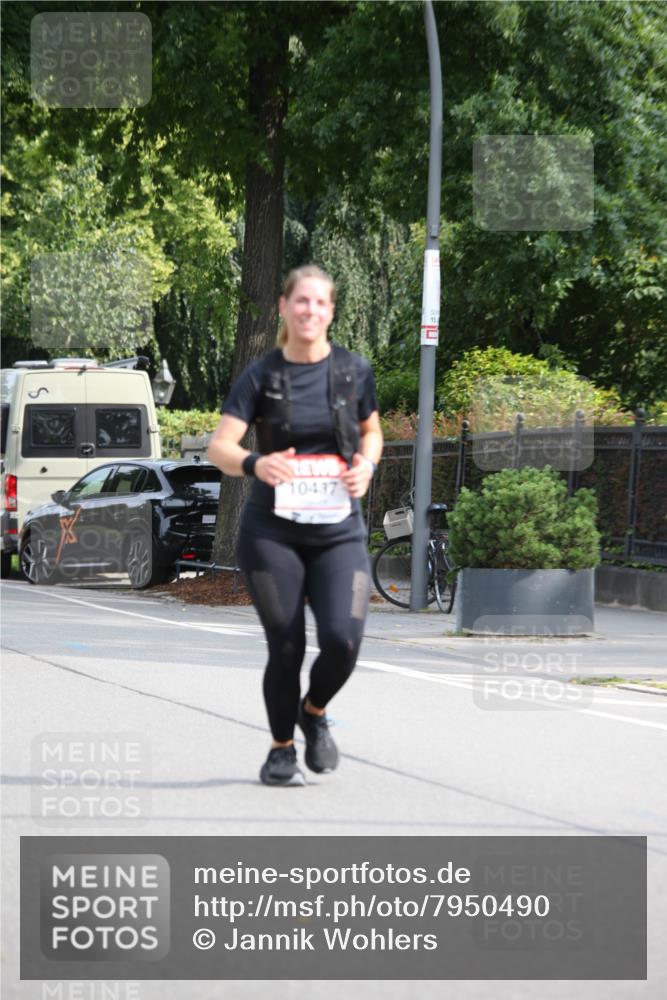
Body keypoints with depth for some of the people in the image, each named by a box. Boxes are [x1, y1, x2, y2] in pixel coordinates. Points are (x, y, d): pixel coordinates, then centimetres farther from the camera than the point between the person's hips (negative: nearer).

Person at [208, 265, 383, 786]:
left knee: (343, 639, -15)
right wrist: (255, 464, -30)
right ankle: (281, 749, 21)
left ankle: (314, 710, 18)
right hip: (272, 531, -1)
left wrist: (366, 465, -4)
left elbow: (372, 431, 19)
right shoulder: (261, 375, -2)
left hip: (339, 529, 1)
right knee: (286, 647, -2)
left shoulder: (353, 370, 3)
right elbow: (220, 446, -8)